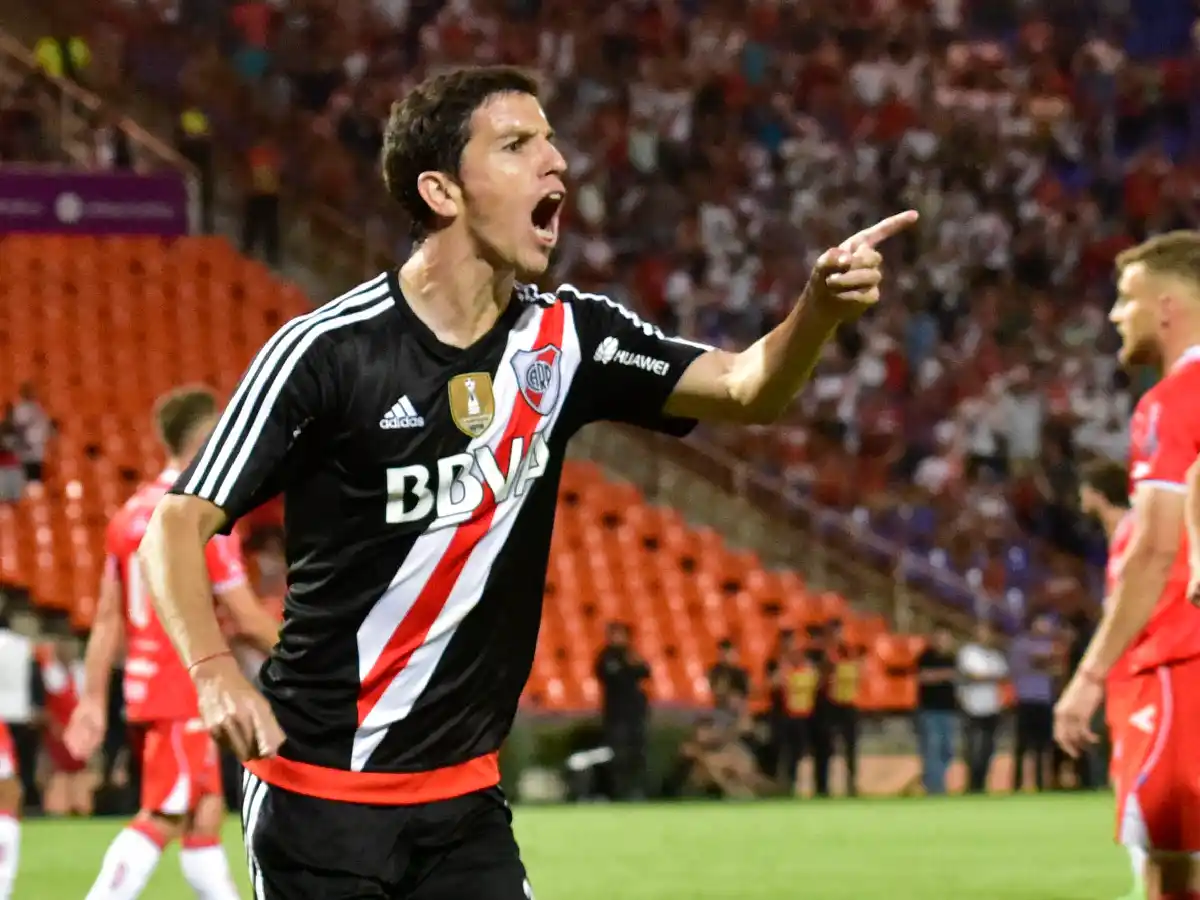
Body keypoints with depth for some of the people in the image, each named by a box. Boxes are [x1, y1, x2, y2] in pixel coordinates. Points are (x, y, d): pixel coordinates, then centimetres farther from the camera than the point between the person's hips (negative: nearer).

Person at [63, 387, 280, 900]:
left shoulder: (133, 512, 10)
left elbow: (107, 617, 11)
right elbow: (247, 619, -12)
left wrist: (94, 700, 12)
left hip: (145, 685, 9)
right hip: (185, 690, -9)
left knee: (206, 814, 13)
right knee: (162, 820, -9)